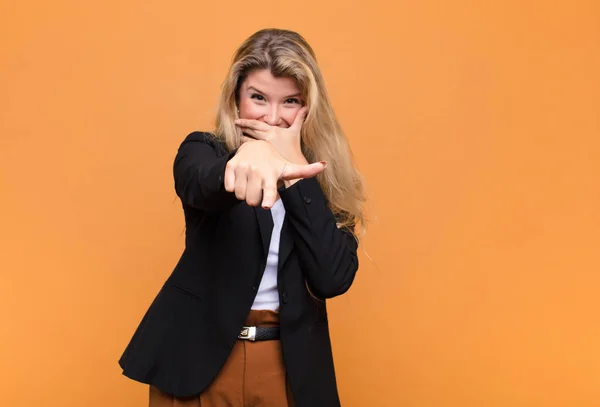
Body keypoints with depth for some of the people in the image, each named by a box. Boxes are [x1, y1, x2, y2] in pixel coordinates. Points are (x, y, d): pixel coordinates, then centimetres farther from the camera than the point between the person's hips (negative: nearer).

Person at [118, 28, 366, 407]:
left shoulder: (325, 175, -2)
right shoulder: (205, 149, -5)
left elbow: (334, 278, -15)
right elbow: (201, 186, -29)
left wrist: (294, 166, -18)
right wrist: (248, 159, -50)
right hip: (200, 356, -1)